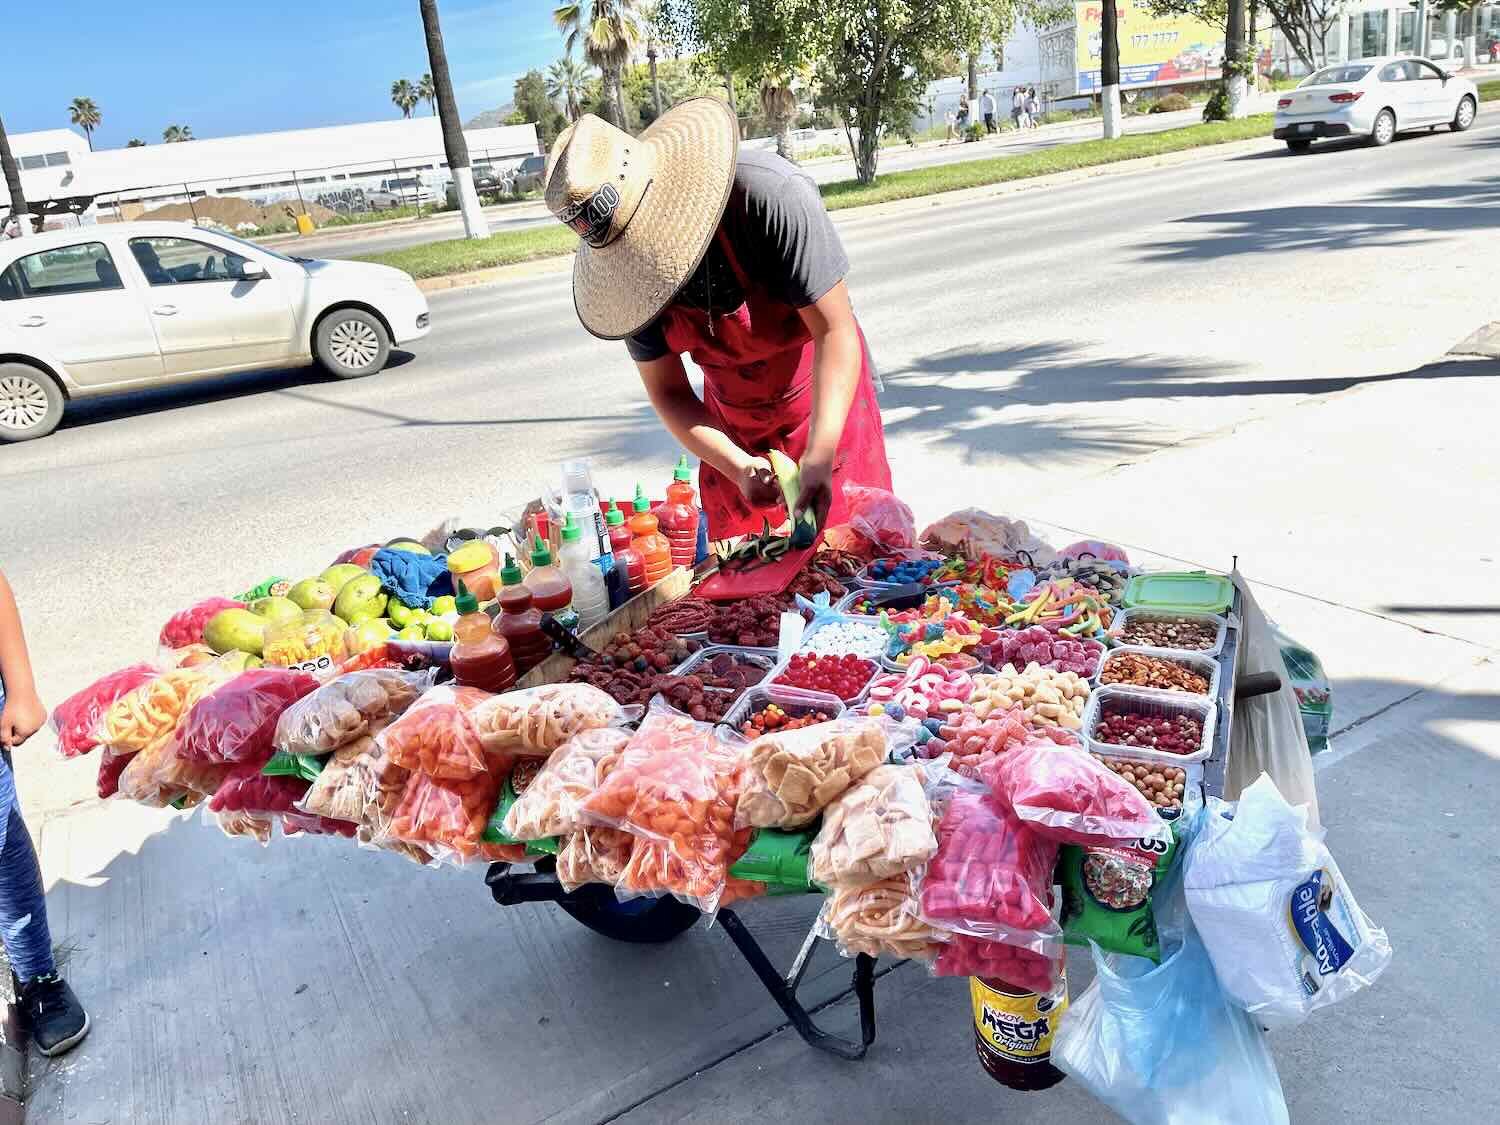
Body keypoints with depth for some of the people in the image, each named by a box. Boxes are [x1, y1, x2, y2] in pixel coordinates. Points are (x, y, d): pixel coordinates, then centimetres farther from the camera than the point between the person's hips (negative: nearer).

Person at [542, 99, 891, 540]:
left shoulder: (772, 194, -31)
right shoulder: (617, 268, -17)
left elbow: (835, 330, -29)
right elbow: (668, 392, -11)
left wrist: (818, 460, -40)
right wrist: (738, 467, -27)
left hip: (825, 405, -3)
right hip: (733, 425, 4)